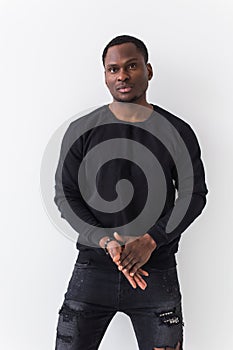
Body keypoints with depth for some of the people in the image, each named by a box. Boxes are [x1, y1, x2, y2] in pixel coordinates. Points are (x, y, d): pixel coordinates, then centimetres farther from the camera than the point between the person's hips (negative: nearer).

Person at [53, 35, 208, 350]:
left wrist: (150, 241, -11)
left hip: (157, 269, 0)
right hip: (93, 266, 0)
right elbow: (65, 195, 1)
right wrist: (106, 241, -13)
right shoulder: (82, 131, 1)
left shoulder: (178, 132, 2)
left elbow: (194, 194, 2)